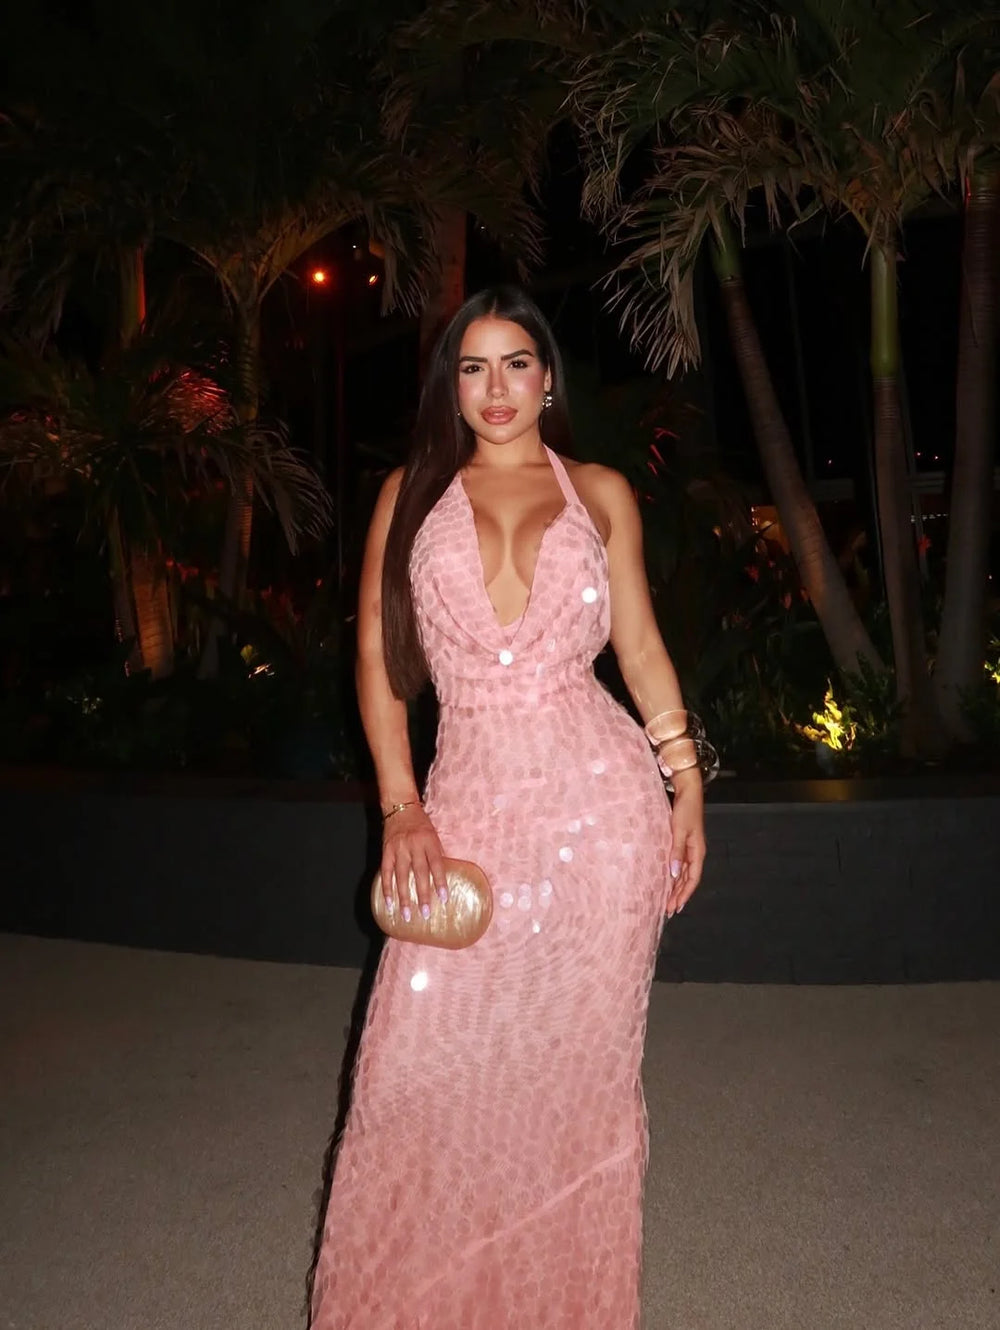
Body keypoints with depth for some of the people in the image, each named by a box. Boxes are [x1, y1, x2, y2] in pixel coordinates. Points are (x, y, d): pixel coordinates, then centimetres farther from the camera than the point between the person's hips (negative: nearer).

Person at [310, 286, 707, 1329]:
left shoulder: (599, 492, 10)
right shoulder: (412, 492, 10)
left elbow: (641, 647, 11)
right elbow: (376, 657, 6)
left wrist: (689, 790, 5)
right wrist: (401, 806, -4)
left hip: (600, 797, 0)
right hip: (471, 798, 1)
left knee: (579, 1062, 9)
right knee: (421, 1062, 2)